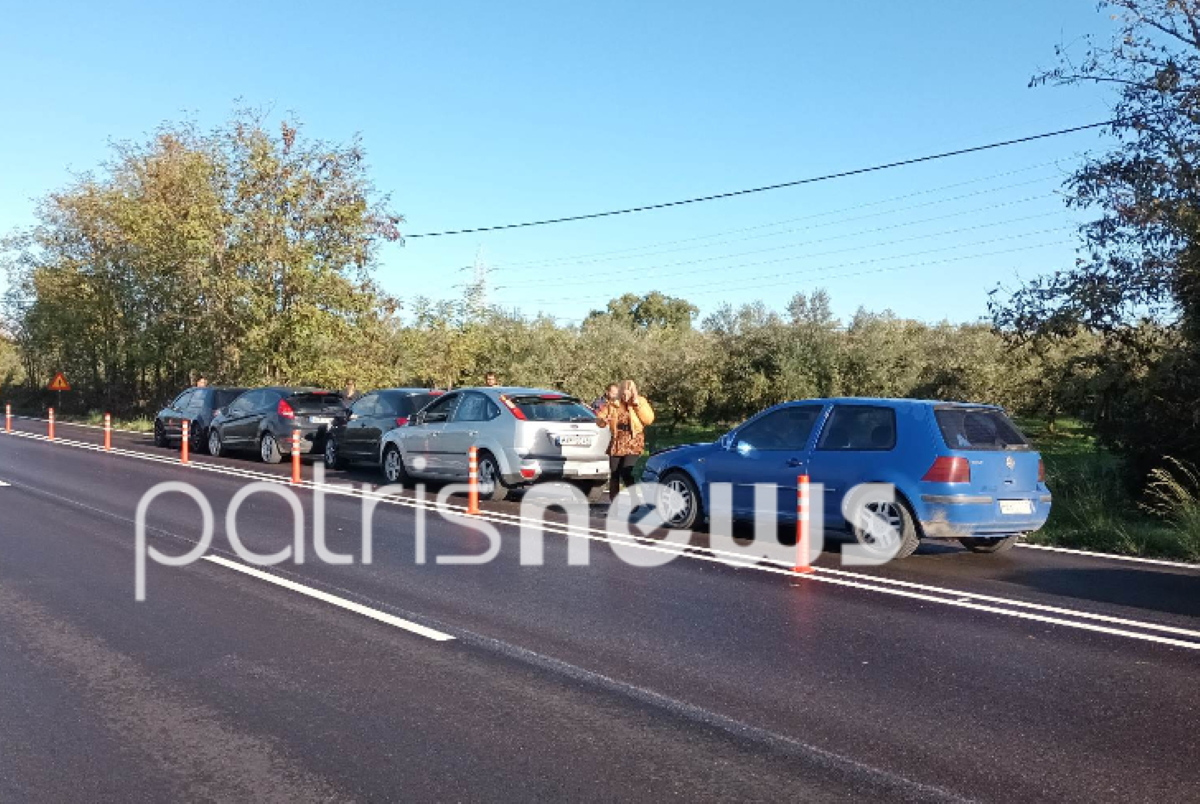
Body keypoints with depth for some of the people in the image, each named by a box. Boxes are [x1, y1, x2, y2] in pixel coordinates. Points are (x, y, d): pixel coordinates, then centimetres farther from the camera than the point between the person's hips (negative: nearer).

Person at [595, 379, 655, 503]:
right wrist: (602, 419, -22)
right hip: (616, 445, 3)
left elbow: (649, 419, -12)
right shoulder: (612, 404, 2)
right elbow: (600, 418, 2)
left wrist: (637, 404, -21)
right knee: (614, 475, 7)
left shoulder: (640, 402, -1)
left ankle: (636, 500, -6)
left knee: (626, 472, -18)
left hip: (633, 445, -3)